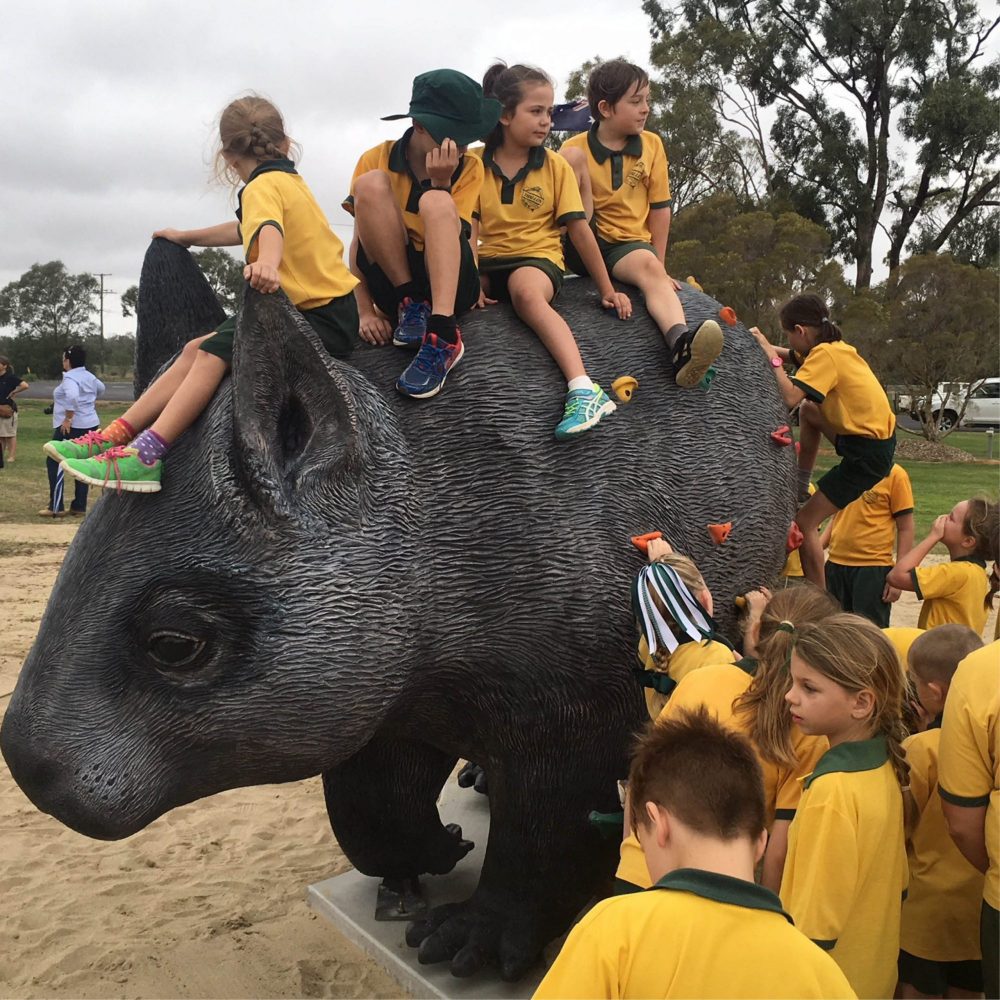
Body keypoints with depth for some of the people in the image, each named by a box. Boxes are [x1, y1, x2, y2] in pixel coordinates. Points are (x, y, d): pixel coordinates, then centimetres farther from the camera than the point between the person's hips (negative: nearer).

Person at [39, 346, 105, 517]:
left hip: (71, 427, -9)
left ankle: (56, 508, -2)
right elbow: (101, 388, 32)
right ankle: (79, 507, 13)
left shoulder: (70, 378, -15)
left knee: (54, 463, -1)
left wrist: (68, 418, -26)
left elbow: (72, 396, -33)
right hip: (90, 425, 9)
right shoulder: (89, 376, 12)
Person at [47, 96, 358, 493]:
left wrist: (267, 262, -55)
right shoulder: (290, 180, 22)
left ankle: (145, 456, -29)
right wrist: (189, 237, 51)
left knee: (213, 352, -21)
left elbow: (269, 228, -34)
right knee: (197, 349, 3)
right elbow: (246, 229, 38)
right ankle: (117, 435, -1)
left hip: (323, 319, -9)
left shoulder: (263, 186, -9)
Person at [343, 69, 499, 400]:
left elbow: (450, 238, -11)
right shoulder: (375, 160, -1)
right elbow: (360, 240, -4)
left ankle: (442, 336, -43)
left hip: (450, 284, 0)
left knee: (435, 202, -30)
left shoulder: (469, 168, 0)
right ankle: (411, 305, -17)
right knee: (370, 183, -20)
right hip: (396, 284, 1)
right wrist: (366, 310, -12)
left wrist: (440, 183, -22)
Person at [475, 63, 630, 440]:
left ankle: (584, 390, -52)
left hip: (537, 257, -4)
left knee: (526, 291, -38)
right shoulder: (476, 162, 3)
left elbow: (579, 229, 3)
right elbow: (469, 229, -3)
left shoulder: (555, 166, 3)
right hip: (490, 262, 4)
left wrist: (607, 290, 3)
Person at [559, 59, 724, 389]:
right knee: (572, 156, -16)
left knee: (649, 266, -37)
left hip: (629, 244, 1)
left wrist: (659, 263, 4)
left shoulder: (652, 145, 6)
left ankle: (680, 346, -63)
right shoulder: (575, 148, -1)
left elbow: (660, 207, 7)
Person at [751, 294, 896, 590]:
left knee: (804, 522, -3)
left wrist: (773, 358, -17)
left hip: (868, 453, -9)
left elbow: (790, 398, -28)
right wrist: (770, 349, 3)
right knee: (808, 409, 23)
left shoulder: (824, 354, -16)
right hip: (872, 435, 9)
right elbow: (791, 356, 20)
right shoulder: (834, 347, 11)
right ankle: (801, 485, 23)